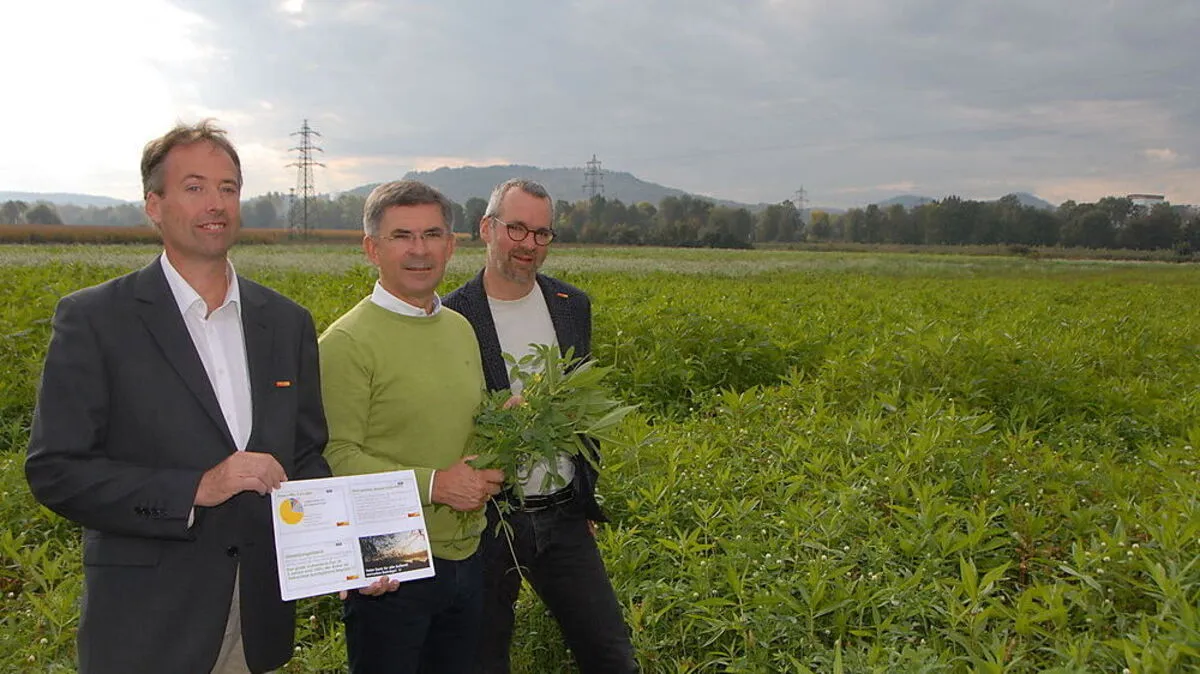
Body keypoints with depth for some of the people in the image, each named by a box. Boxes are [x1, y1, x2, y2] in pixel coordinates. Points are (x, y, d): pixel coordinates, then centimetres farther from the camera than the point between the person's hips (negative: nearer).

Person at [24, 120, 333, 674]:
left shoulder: (287, 322, 5)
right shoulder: (93, 318, -7)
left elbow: (307, 458, 9)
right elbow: (54, 470, -10)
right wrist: (194, 490, -21)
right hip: (145, 625, -4)